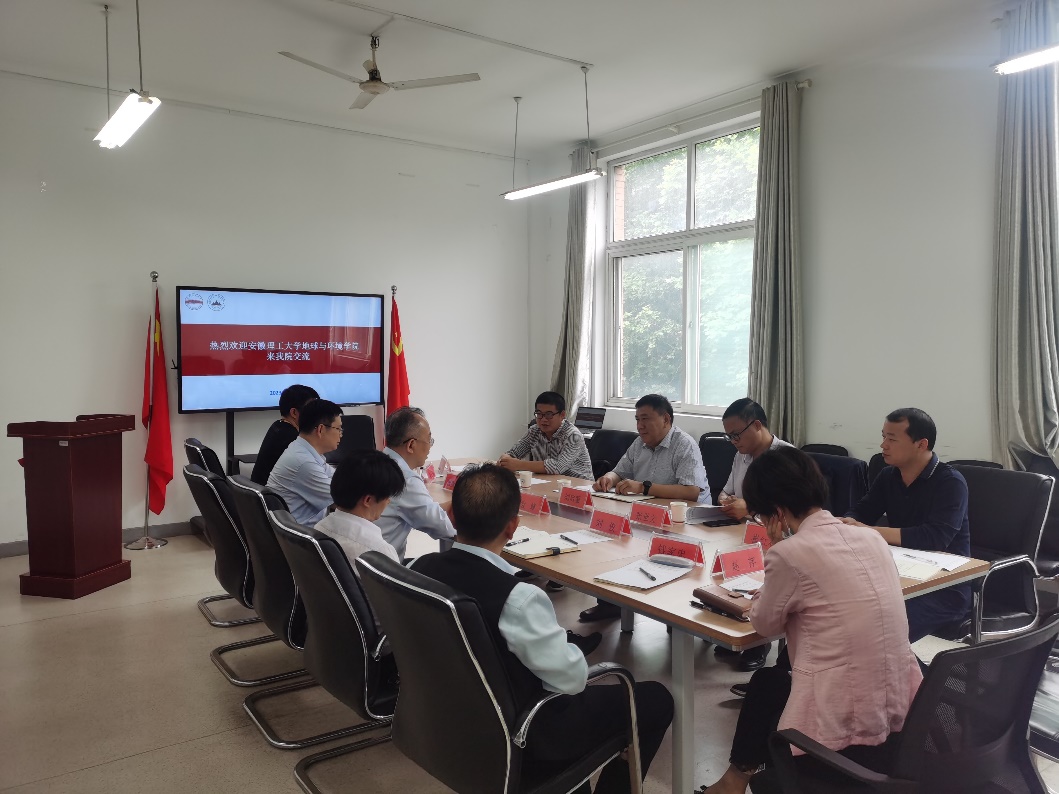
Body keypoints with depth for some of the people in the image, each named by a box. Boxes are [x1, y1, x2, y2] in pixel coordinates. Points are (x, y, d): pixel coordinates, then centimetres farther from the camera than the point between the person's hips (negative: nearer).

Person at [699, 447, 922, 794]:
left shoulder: (789, 553, -17)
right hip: (898, 711, 6)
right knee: (782, 675, 29)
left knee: (765, 682, 25)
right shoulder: (871, 537, 3)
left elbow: (765, 625, -1)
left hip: (842, 726, -6)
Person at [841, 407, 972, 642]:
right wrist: (847, 525, -17)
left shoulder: (950, 482, -14)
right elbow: (859, 513, 8)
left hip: (946, 589, -6)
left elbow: (934, 538, -27)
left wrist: (869, 531, -26)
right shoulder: (888, 476, 6)